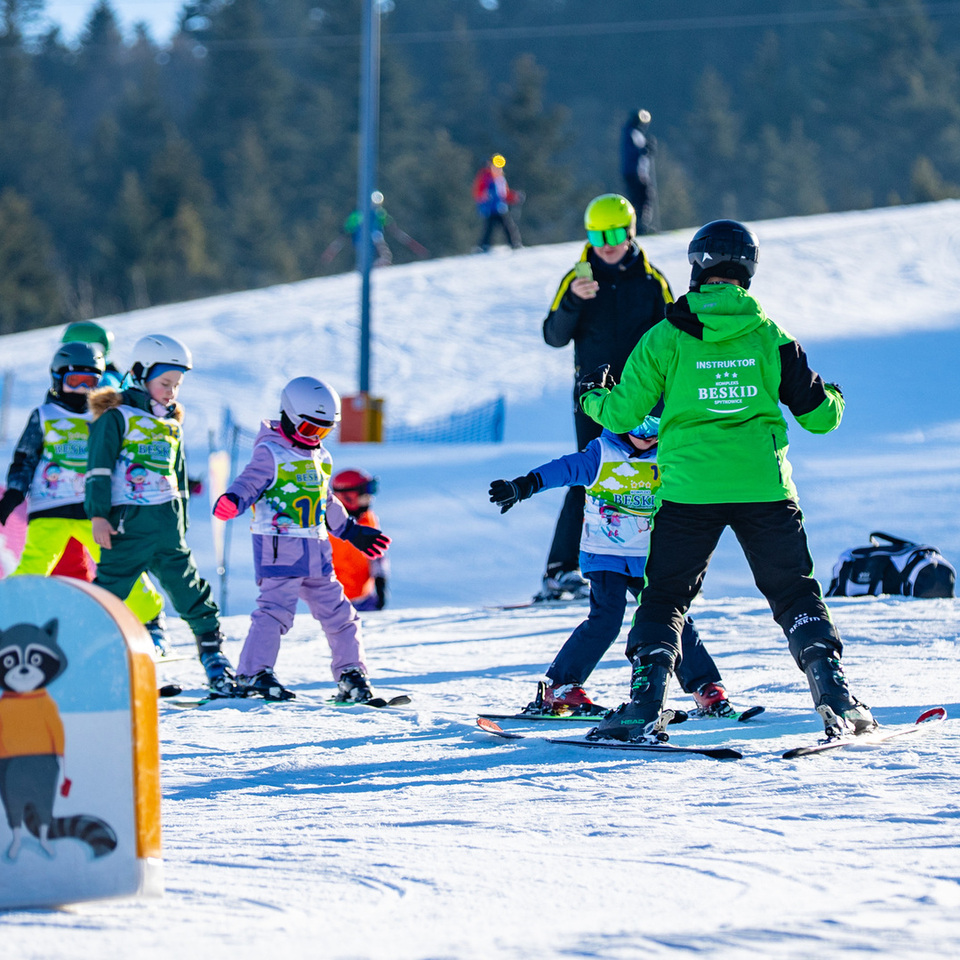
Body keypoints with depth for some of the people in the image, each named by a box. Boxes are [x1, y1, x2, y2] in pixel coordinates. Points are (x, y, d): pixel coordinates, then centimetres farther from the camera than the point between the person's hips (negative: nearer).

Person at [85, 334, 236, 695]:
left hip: (167, 529, 6)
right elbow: (99, 469, -7)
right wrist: (98, 515, -16)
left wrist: (182, 524, 26)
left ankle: (214, 658, 13)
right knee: (108, 593, -9)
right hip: (128, 525, -6)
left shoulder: (172, 424, 21)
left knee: (191, 593, 6)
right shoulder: (116, 417, -1)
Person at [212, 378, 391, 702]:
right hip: (279, 548, -7)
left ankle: (351, 673, 14)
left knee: (336, 610, 7)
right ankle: (253, 674, -13)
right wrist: (232, 501, -33)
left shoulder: (322, 458, 19)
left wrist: (351, 530, 35)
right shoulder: (271, 453, -4)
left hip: (315, 550, 7)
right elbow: (250, 483, -12)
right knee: (276, 607, -16)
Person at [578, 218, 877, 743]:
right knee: (795, 592, 12)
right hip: (764, 486, 1)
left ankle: (645, 703, -2)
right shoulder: (771, 338, 3)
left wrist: (592, 395, 23)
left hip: (690, 489, -1)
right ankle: (834, 695, 0)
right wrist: (833, 397, 33)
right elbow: (819, 415, 9)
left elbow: (621, 414, 1)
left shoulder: (666, 338, -2)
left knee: (665, 596, 10)